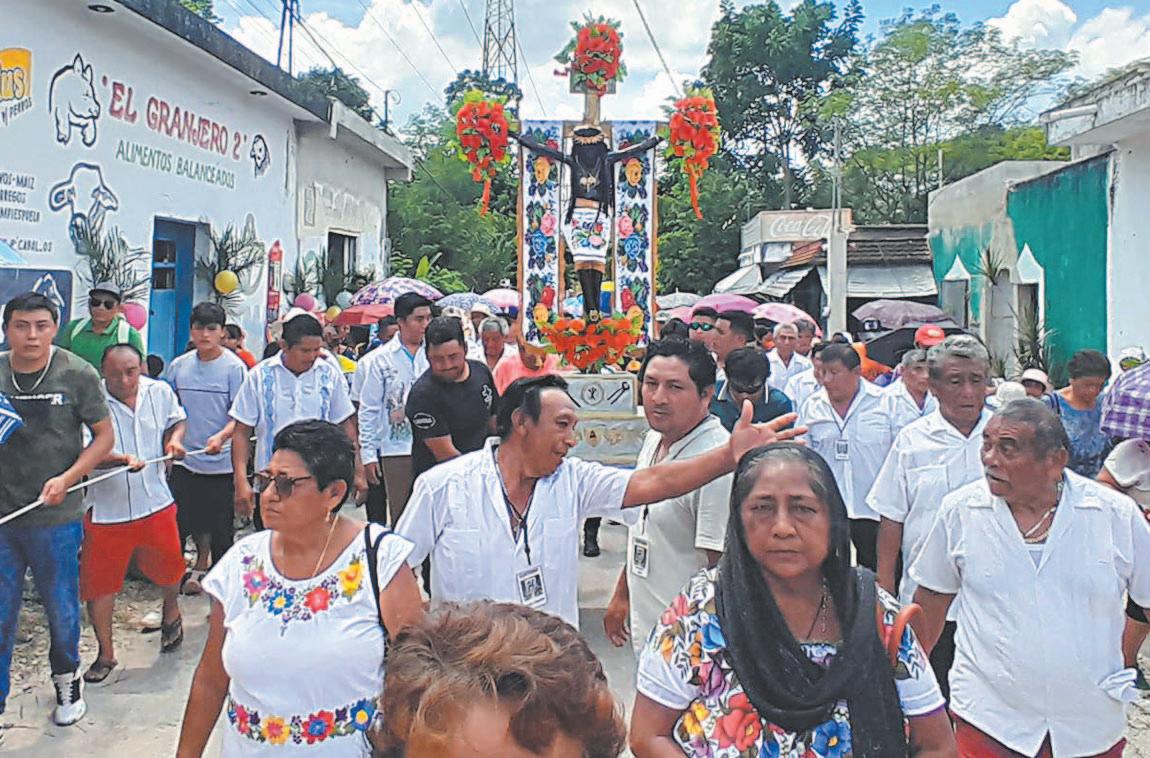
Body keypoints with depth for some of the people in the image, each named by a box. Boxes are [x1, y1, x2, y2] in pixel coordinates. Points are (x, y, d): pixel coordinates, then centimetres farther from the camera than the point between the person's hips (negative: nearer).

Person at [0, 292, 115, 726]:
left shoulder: (77, 374, -7)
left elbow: (104, 436, -2)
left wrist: (66, 479, -13)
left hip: (56, 516, -1)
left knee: (61, 609, 14)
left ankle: (67, 680, 39)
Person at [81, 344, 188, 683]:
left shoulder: (160, 391, -3)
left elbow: (177, 420, 17)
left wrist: (174, 439, -3)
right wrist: (121, 459, -37)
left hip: (155, 502, 3)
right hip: (106, 507, -3)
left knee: (168, 567, 19)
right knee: (99, 582, 6)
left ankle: (171, 612, 51)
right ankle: (105, 652, 26)